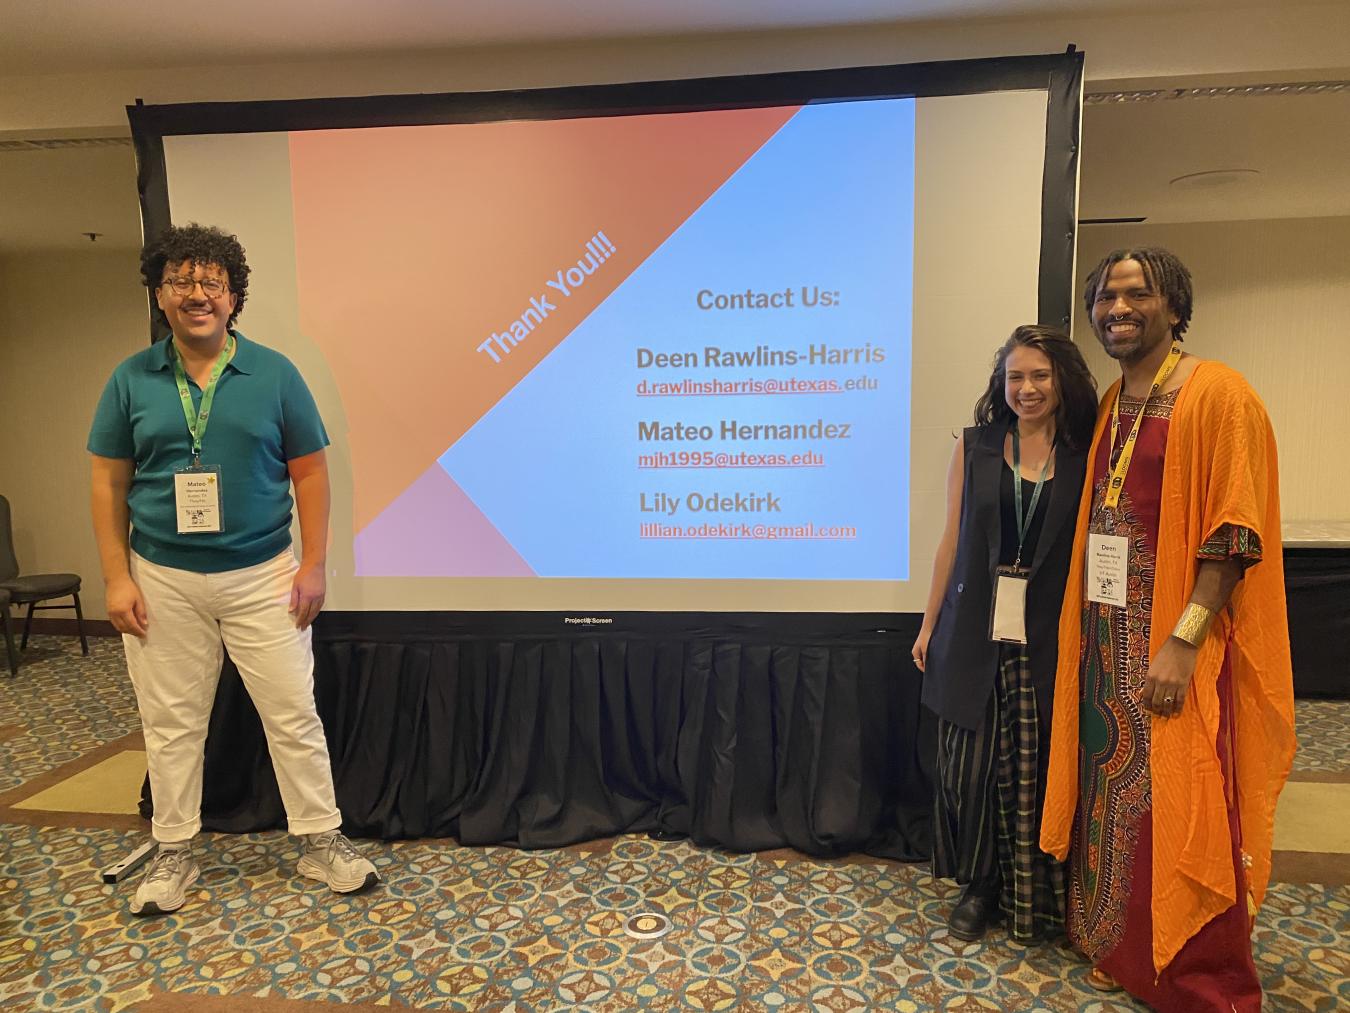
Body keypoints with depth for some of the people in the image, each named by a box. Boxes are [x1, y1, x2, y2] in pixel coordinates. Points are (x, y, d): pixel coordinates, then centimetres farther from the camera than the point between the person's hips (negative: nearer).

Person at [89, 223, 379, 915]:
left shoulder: (274, 374, -1)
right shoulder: (132, 380, 3)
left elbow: (309, 472, 1)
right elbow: (108, 483, 5)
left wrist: (312, 565, -4)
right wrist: (117, 579, -2)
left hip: (262, 576, -1)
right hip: (163, 581, 1)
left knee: (294, 715, 4)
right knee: (171, 722, 12)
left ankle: (321, 841, 19)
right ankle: (174, 853, 30)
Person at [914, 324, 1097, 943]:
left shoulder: (1085, 457, 1)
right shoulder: (974, 447, 3)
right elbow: (952, 541, 6)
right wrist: (929, 625, 7)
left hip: (1049, 638, -1)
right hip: (977, 633, 1)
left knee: (1039, 769, 8)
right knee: (973, 764, 7)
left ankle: (1038, 896, 29)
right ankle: (981, 886, 27)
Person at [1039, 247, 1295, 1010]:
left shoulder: (1218, 395, -9)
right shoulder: (1111, 404, 13)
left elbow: (1235, 532, -15)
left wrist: (1182, 642, -22)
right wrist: (1083, 629, 10)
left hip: (1177, 641, -7)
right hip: (1108, 638, 7)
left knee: (1181, 815, 1)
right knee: (1113, 799, 15)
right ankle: (1119, 950, 33)